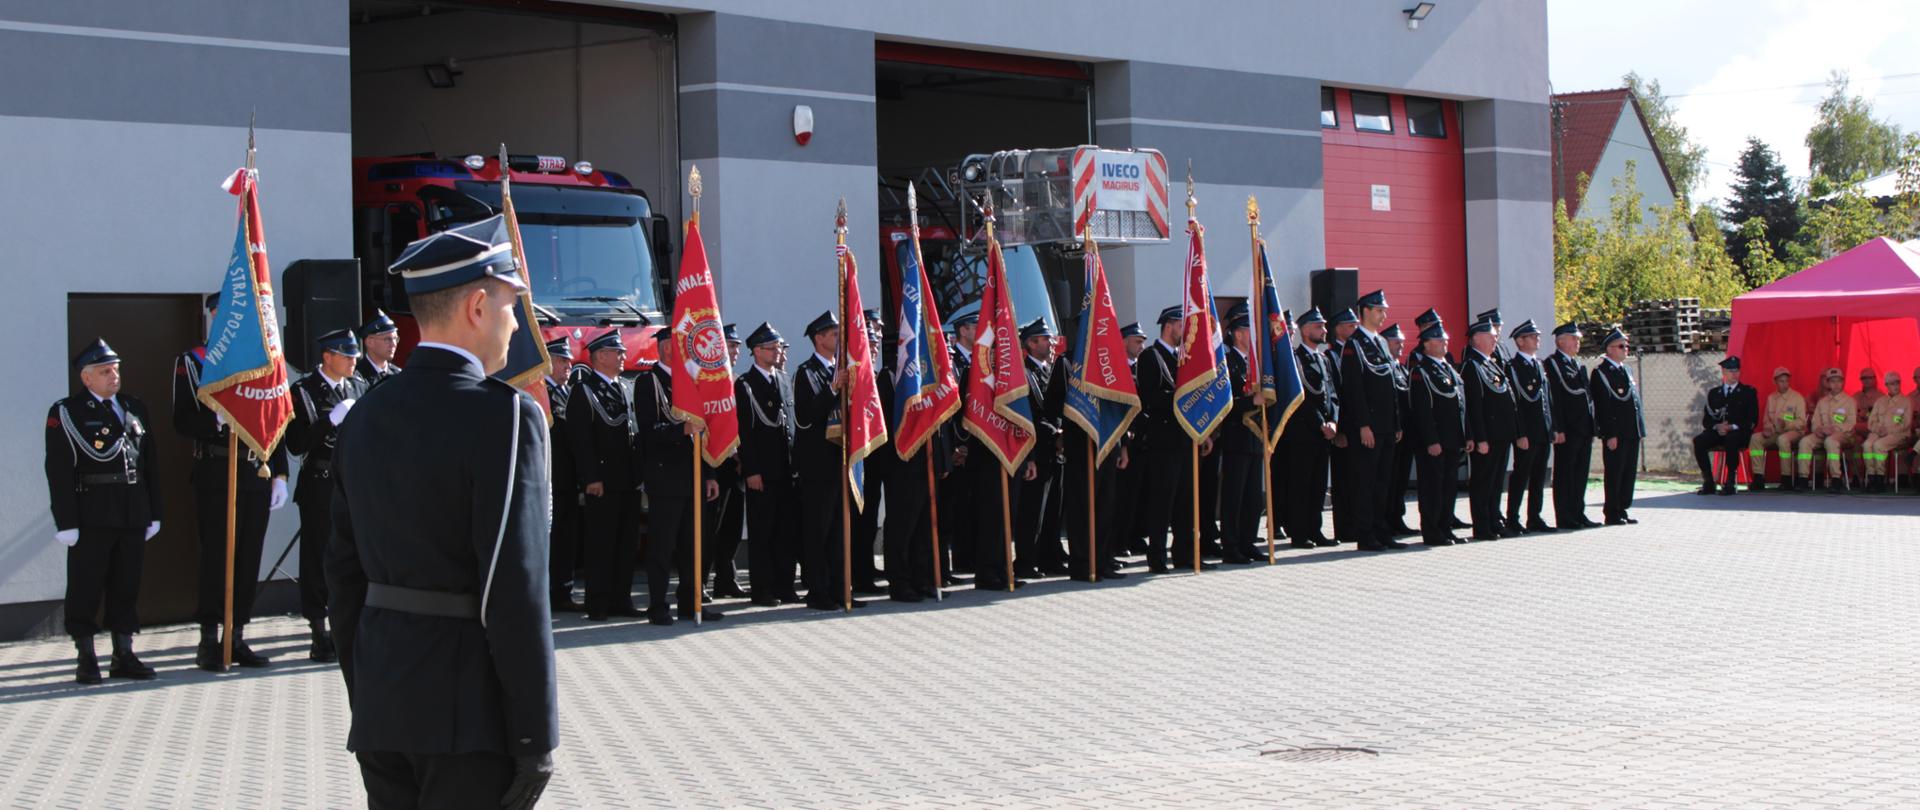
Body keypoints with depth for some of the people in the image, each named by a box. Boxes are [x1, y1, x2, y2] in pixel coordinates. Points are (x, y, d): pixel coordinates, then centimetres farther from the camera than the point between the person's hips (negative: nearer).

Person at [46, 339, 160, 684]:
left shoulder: (135, 408, 14)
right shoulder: (66, 413, -3)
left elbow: (150, 464, 16)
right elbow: (59, 471, -8)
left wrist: (153, 513, 12)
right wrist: (66, 523, -14)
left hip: (133, 515, 5)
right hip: (91, 517, -5)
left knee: (127, 587, 9)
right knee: (86, 588, 0)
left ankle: (124, 656, 17)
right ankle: (86, 659, 7)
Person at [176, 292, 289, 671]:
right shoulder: (191, 362, 2)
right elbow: (183, 421, -7)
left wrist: (279, 474, 8)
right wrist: (217, 420, -26)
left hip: (257, 473, 4)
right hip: (215, 473, -4)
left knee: (249, 558, 6)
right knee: (216, 557, -3)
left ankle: (238, 639, 13)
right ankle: (209, 642, 4)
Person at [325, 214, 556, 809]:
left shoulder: (367, 416, 8)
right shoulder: (503, 416, -14)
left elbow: (345, 573, 12)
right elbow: (515, 590, -18)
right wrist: (536, 738, -13)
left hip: (382, 710, 7)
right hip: (470, 713, -7)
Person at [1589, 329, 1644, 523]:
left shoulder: (1626, 370, 18)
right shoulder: (1600, 373, -8)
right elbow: (1602, 407, -14)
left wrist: (1640, 430, 16)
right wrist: (1610, 434, -18)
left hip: (1632, 433, 8)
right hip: (1615, 434, -8)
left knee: (1629, 473, 10)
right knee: (1614, 474, -3)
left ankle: (1622, 510, 17)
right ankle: (1612, 514, 3)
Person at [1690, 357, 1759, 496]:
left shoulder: (1748, 392, 12)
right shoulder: (1713, 393, 19)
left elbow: (1752, 420, 2)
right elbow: (1706, 420, 14)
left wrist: (1732, 427, -12)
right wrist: (1716, 426, -9)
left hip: (1739, 433, -3)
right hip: (1717, 432, 3)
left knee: (1731, 440, -39)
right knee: (1698, 441, -29)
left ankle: (1730, 483, -32)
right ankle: (1708, 482, -23)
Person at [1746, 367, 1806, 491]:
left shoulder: (1797, 397, 1)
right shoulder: (1771, 398, 16)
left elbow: (1801, 422, -6)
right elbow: (1766, 419, 19)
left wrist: (1786, 424, -23)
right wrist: (1767, 427, -5)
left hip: (1793, 431, -5)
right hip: (1774, 433, 5)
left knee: (1783, 439, -39)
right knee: (1755, 438, -22)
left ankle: (1786, 479, -33)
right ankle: (1758, 478, -24)